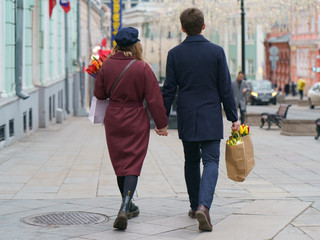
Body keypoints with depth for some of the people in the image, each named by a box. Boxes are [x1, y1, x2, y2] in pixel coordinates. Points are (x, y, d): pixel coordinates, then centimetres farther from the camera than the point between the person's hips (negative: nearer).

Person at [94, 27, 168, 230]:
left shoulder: (107, 65, -5)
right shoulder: (143, 68, -12)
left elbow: (100, 94, 4)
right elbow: (154, 99, -9)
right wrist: (162, 123, 0)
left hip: (113, 120, 3)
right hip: (136, 122, -3)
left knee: (120, 164, 15)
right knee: (133, 165, -1)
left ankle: (128, 206, 29)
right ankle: (124, 208, -19)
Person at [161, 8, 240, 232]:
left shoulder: (174, 54, -2)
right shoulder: (216, 51, -5)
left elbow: (169, 90, -1)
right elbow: (225, 88, -4)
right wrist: (233, 117, 4)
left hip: (186, 118, 2)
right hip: (210, 118, -2)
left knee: (191, 161, 16)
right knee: (211, 162, -2)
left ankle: (195, 206, 24)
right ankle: (203, 206, -22)